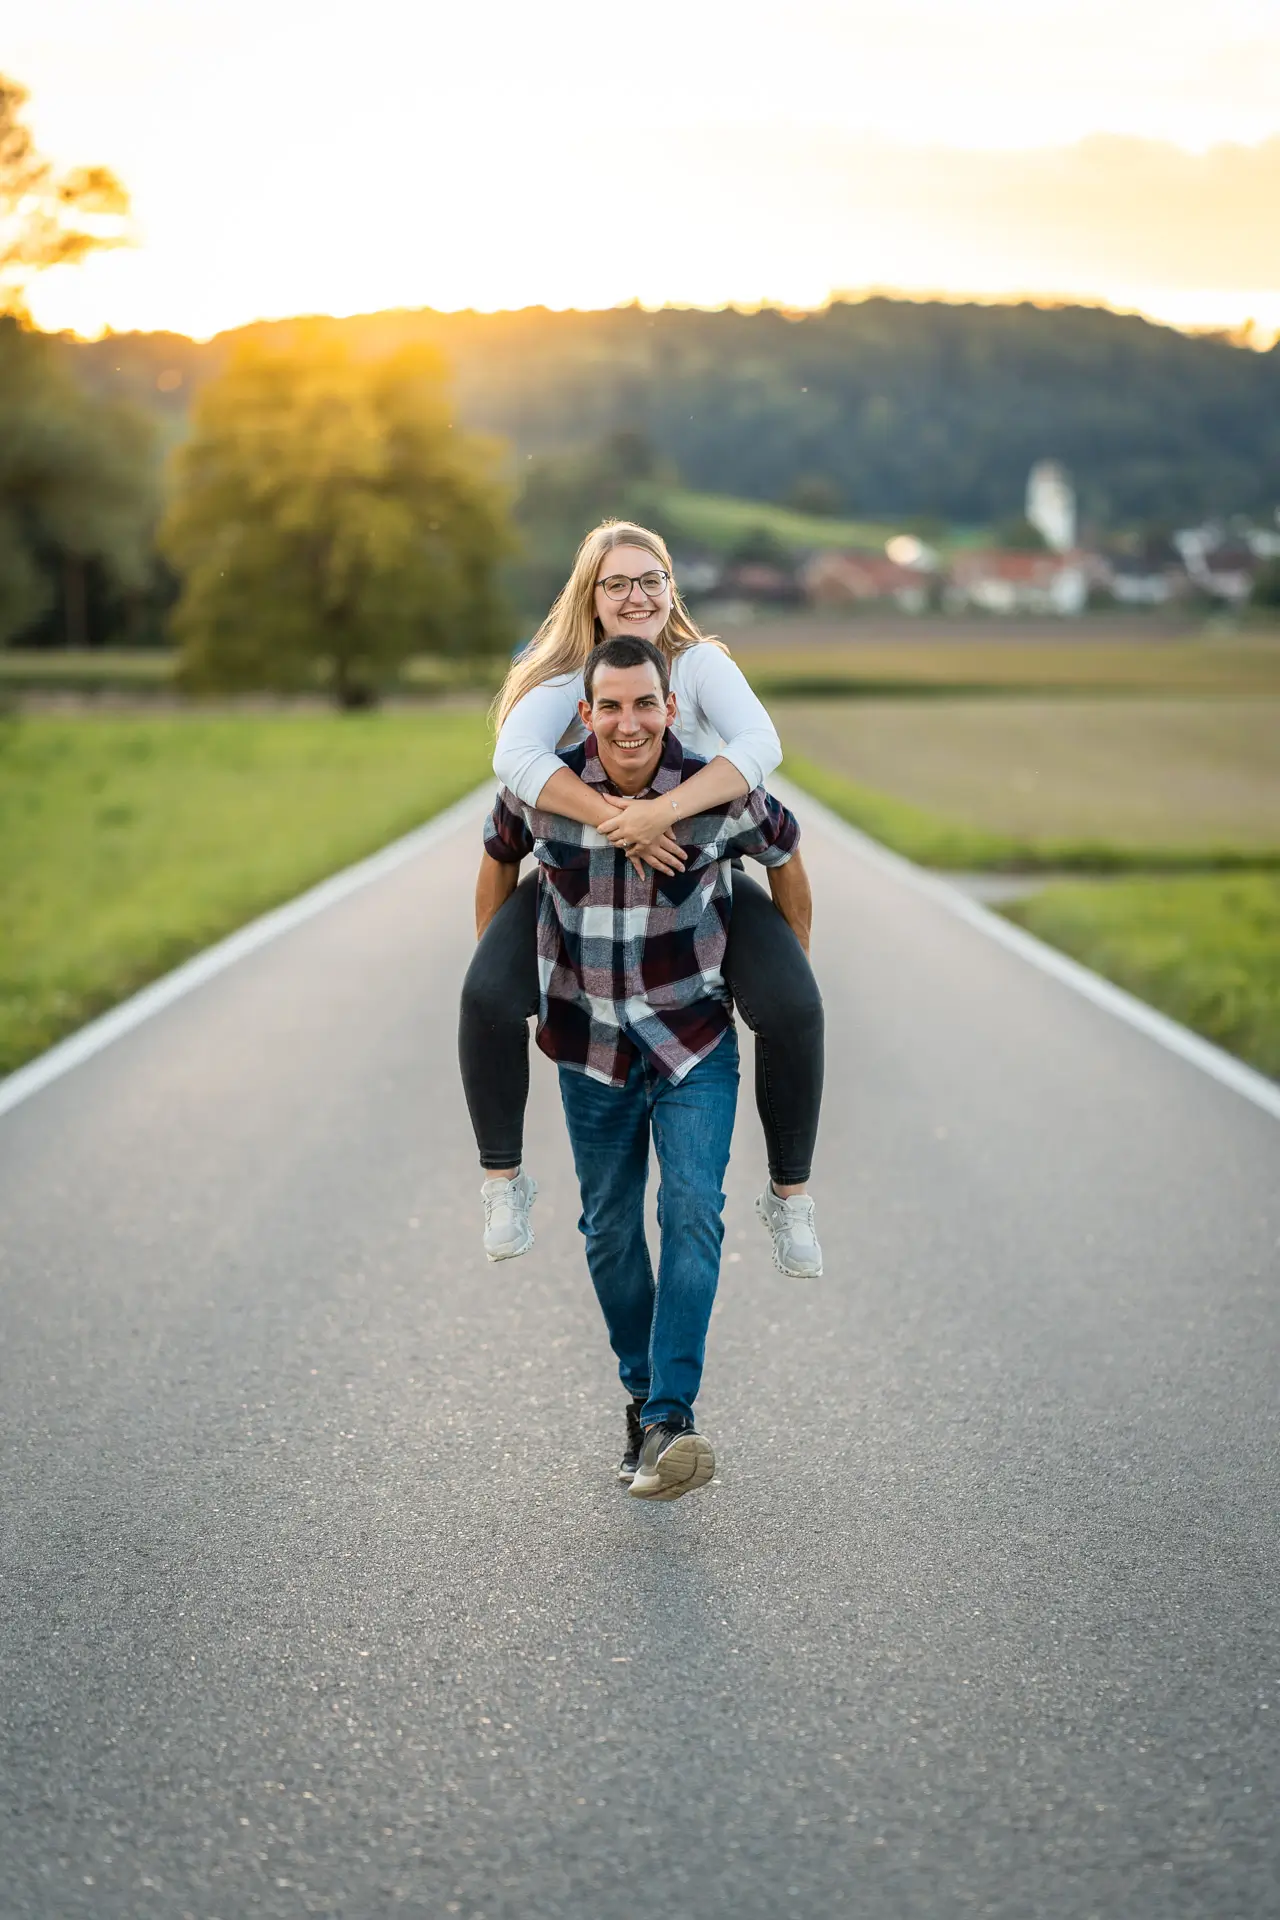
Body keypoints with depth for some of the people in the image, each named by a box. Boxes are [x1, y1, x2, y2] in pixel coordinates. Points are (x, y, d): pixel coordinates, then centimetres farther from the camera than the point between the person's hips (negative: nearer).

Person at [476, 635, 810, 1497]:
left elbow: (785, 855, 4)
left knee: (692, 1214, -16)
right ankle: (642, 1392, 30)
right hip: (591, 1044, 2)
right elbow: (499, 861, 8)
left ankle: (669, 1422, -20)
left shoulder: (720, 794, -17)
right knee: (610, 1230, 10)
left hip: (696, 1043, -2)